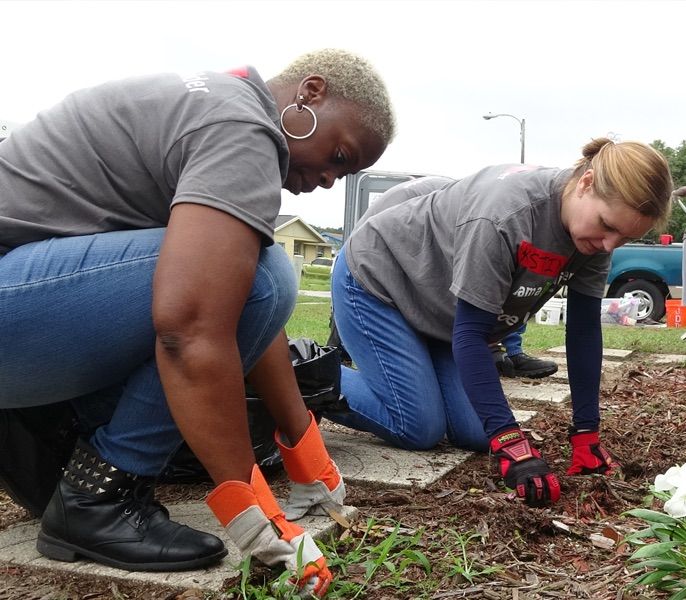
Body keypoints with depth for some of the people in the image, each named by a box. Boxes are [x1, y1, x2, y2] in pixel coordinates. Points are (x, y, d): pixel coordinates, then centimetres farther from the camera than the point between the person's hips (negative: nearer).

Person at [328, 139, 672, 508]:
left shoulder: (593, 230, -14)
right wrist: (511, 444, -37)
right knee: (420, 429, -15)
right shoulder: (505, 215, -37)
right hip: (374, 279, -7)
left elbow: (584, 329, -7)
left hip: (440, 307, 8)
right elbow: (469, 334, -33)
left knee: (475, 434, -1)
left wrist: (586, 433, -10)